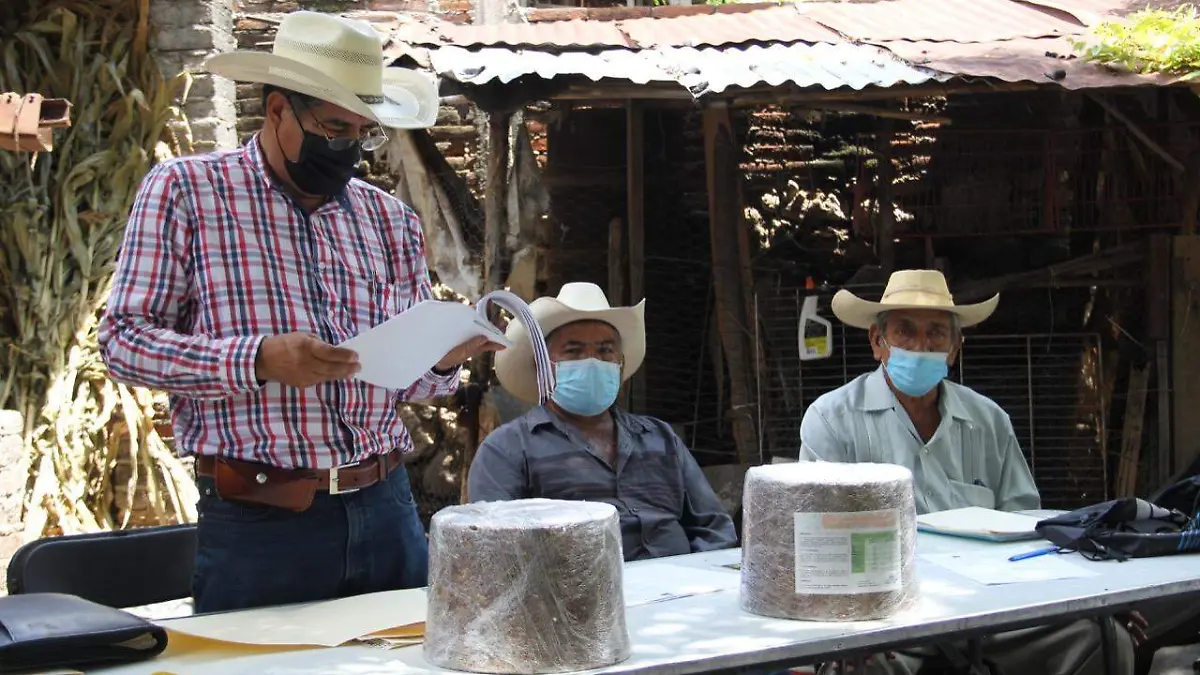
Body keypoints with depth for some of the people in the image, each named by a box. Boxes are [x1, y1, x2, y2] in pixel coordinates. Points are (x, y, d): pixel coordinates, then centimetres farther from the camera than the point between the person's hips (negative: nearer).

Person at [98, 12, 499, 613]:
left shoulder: (389, 218, 13)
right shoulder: (183, 190, 0)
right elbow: (122, 339, -7)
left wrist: (443, 358, -5)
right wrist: (257, 360, -20)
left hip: (386, 511, 5)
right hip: (257, 520, -4)